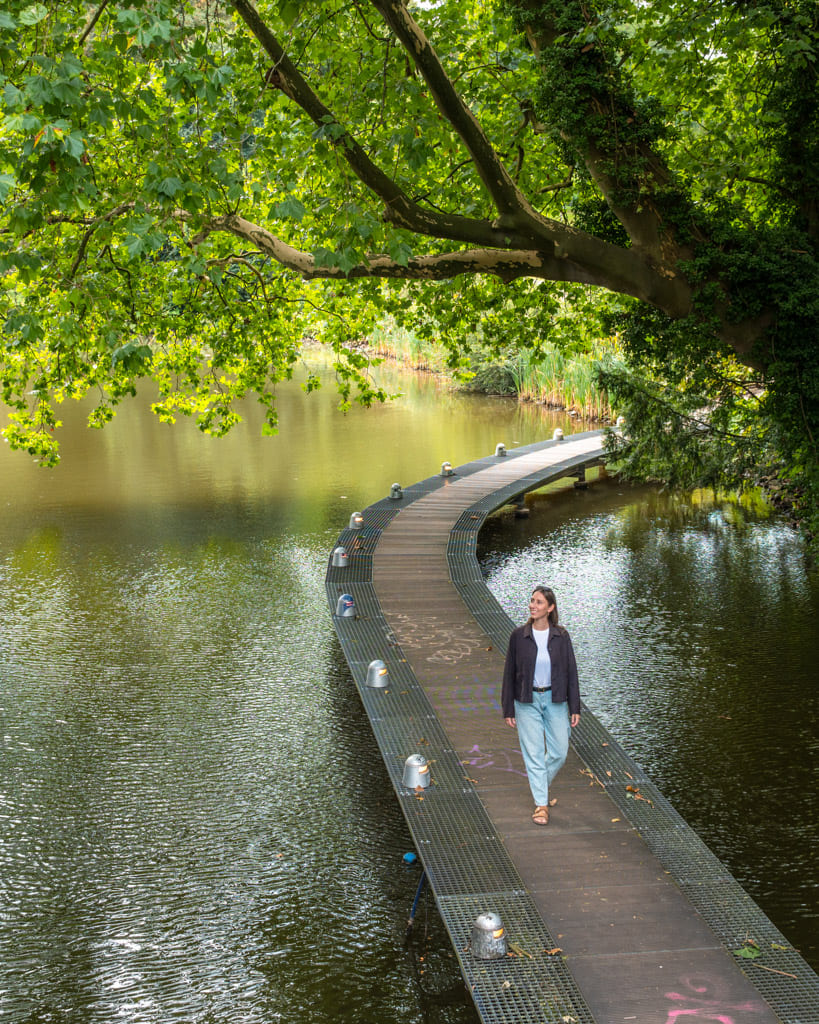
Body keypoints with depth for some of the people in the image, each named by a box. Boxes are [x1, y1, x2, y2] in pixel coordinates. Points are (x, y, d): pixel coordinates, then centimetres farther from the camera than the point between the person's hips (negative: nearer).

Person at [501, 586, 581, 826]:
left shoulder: (561, 636, -5)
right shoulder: (518, 635, -7)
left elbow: (571, 672, 1)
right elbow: (509, 673, -1)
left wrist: (575, 707, -1)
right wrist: (508, 709, -1)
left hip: (555, 700, 1)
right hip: (527, 702, -1)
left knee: (559, 752, 7)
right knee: (534, 753, 1)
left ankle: (541, 785, 35)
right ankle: (541, 804, 11)